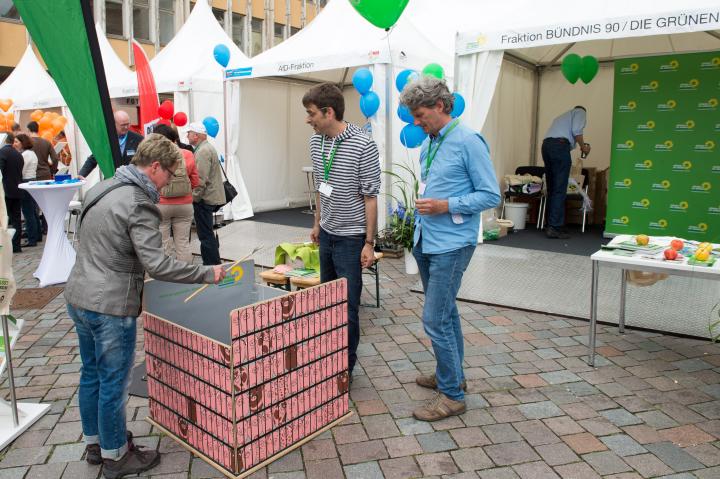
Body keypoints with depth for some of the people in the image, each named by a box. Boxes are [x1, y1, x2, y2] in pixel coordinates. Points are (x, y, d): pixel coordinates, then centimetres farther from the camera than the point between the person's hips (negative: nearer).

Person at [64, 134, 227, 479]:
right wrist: (208, 274, -19)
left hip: (78, 298, 10)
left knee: (91, 374, 21)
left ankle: (94, 442, 39)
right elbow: (158, 265, -26)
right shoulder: (139, 205, -20)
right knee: (113, 383, 6)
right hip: (110, 307, -9)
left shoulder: (101, 189, 9)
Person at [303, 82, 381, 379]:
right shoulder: (316, 142, 4)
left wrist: (369, 243, -14)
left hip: (350, 237, -7)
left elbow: (370, 197, -15)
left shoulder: (363, 146, -17)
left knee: (348, 305, -1)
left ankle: (346, 368, 16)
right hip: (326, 234, 7)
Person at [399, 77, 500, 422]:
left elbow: (491, 195, -14)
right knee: (445, 313, 19)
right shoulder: (428, 145, 11)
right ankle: (453, 374, 35)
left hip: (451, 245, -9)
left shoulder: (468, 142, -14)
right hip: (424, 241, 9)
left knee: (435, 319, -8)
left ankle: (452, 395, 7)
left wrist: (445, 206, -21)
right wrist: (423, 203, 14)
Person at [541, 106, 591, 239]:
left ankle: (552, 225, 12)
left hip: (546, 145, 7)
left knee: (552, 189, 10)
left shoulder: (563, 116, 37)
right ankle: (554, 227, -14)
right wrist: (583, 147, 8)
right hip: (560, 145, -7)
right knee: (560, 190, -9)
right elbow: (576, 130, -5)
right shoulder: (580, 111, 15)